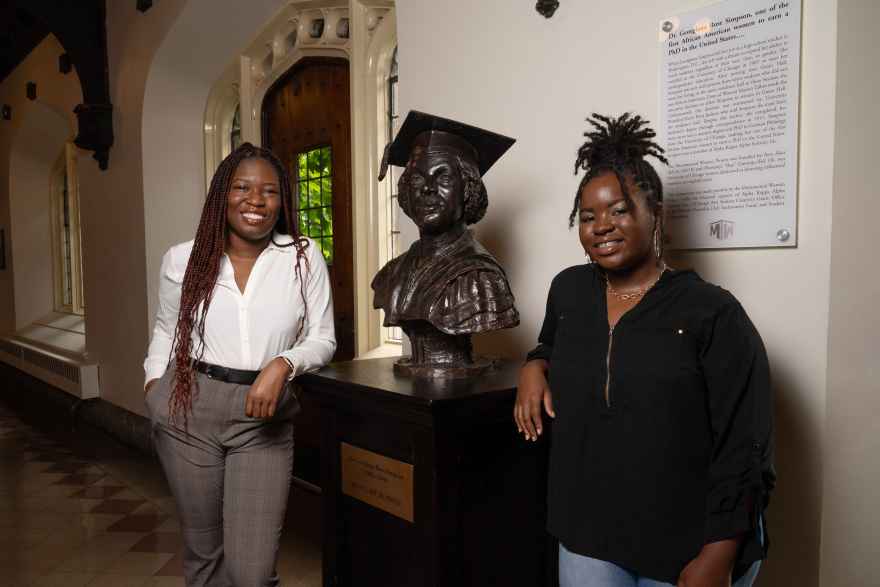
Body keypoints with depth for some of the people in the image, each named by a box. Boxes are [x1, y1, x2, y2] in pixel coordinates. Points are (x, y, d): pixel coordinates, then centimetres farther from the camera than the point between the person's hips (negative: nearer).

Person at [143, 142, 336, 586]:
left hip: (264, 421, -1)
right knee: (202, 549, 17)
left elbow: (322, 339, 0)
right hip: (188, 414, 2)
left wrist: (282, 364, -18)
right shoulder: (183, 259, 1)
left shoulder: (304, 257, -3)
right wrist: (154, 386, 6)